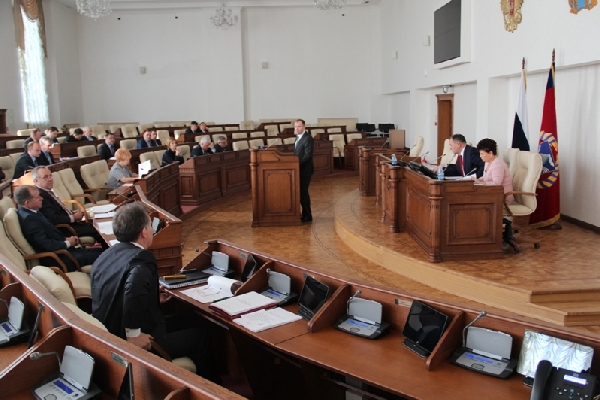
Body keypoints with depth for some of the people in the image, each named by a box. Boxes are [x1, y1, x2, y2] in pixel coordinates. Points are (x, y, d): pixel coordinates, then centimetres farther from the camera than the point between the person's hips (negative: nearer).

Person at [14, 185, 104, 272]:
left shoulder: (31, 212, 9)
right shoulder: (28, 218, -22)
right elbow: (46, 245, -27)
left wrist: (66, 239, 2)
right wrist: (67, 243, -12)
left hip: (60, 250, 10)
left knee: (99, 251, 5)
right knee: (98, 256, -11)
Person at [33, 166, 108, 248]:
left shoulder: (47, 192, 9)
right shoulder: (40, 195, -21)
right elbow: (53, 219, -27)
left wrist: (73, 213, 1)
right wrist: (73, 217, -16)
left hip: (70, 222, 10)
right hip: (63, 229, -10)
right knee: (95, 230, -13)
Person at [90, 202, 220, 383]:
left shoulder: (106, 256, 5)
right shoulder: (141, 259, -22)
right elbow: (134, 288, -43)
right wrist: (134, 334, -33)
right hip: (135, 344, -9)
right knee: (199, 337, 12)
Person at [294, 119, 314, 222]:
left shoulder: (308, 138, -14)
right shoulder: (298, 138, 15)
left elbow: (307, 155, -21)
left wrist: (297, 163, -27)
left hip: (305, 170, -9)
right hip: (299, 169, 9)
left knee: (303, 192, -5)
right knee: (300, 192, 12)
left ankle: (307, 216, 4)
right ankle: (305, 214, 22)